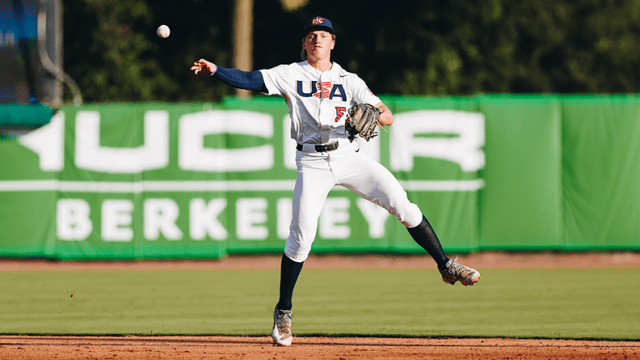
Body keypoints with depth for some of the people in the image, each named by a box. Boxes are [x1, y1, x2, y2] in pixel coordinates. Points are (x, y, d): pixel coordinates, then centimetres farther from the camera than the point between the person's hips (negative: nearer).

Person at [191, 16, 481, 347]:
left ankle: (446, 266, 3)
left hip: (348, 155, 2)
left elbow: (387, 116, 3)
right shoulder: (290, 74, 7)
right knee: (301, 236, -9)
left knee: (402, 204, -10)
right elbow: (250, 80, -5)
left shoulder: (348, 81, 9)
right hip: (312, 164, -2)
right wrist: (215, 70, -21)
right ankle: (283, 313, 4)